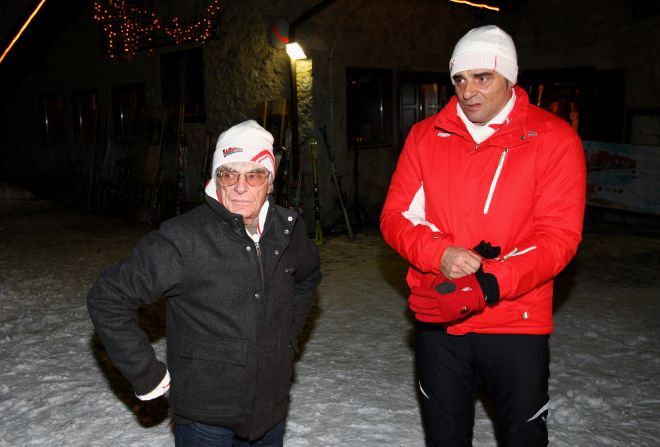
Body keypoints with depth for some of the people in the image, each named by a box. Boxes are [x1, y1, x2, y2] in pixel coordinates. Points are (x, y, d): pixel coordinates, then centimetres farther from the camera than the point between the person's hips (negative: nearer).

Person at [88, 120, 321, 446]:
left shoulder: (288, 231, -3)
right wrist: (147, 375, -13)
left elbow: (308, 276, 19)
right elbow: (108, 298, -15)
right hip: (205, 418, -5)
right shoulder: (183, 239, -20)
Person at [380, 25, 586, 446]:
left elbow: (559, 236, -12)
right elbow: (395, 217, -1)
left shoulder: (554, 138, -6)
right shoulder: (426, 136, 2)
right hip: (438, 320, 3)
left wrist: (490, 281, -26)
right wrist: (440, 254, -21)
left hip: (515, 323, -2)